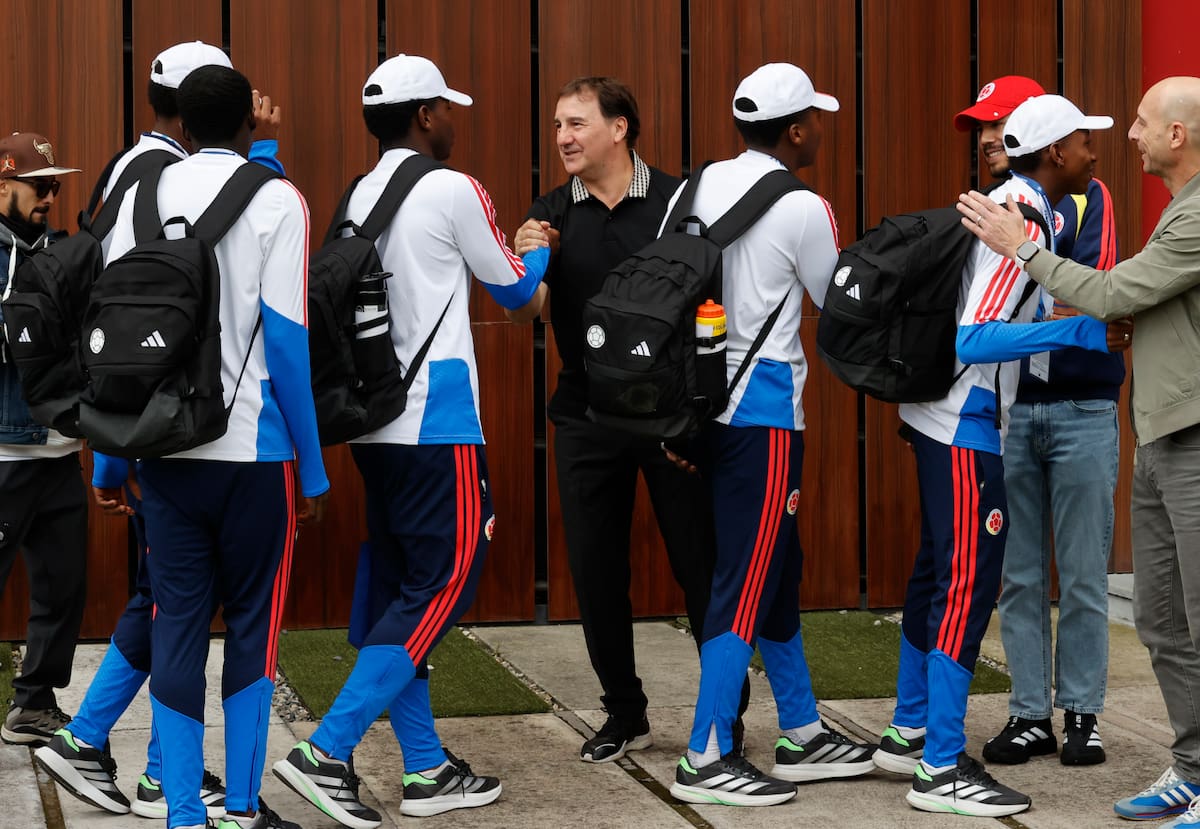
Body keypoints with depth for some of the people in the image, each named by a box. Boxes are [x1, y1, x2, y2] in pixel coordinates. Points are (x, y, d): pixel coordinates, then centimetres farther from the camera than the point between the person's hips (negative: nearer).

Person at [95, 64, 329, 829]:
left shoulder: (142, 197, 6)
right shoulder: (274, 200, -5)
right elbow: (287, 338, -9)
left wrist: (110, 459, 14)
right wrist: (313, 469, -3)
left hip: (164, 450, 3)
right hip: (253, 448, -3)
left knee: (178, 623, 6)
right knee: (253, 622, 8)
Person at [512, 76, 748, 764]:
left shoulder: (678, 200, -3)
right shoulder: (553, 213, 5)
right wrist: (526, 259, -22)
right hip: (587, 415, 3)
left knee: (701, 558, 1)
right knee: (595, 567, 7)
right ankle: (625, 716, 21)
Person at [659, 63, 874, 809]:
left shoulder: (698, 187, 7)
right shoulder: (802, 209, -12)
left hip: (706, 402, 8)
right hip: (763, 409, -8)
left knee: (778, 570, 17)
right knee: (747, 583, -4)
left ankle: (802, 734, 25)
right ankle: (707, 759, -4)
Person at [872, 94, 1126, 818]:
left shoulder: (1007, 206, 10)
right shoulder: (1024, 223, -19)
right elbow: (976, 339, -27)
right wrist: (1082, 332, -27)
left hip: (942, 415, 10)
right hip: (964, 428, -10)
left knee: (939, 573, 17)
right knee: (967, 585, -7)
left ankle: (910, 731, 27)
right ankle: (942, 769, -5)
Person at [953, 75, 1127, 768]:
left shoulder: (1087, 198, 2)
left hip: (1081, 410, -3)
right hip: (1007, 411, 3)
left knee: (1083, 575, 2)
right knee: (1018, 575, 5)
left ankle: (1082, 713, 10)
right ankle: (1030, 716, 12)